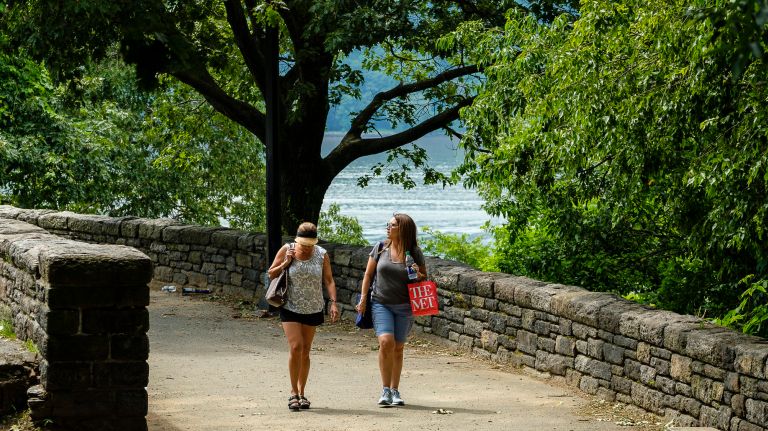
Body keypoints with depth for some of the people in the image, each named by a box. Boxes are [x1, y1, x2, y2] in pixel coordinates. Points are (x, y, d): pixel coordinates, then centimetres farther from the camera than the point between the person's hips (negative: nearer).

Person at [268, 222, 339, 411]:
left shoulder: (322, 255, -3)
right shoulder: (286, 250, -6)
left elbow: (329, 280, -2)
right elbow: (271, 274, 2)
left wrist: (333, 303, -15)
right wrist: (285, 263, -14)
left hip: (313, 309, 2)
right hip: (290, 308, -2)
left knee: (305, 351, 8)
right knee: (295, 347, -13)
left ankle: (301, 393, 19)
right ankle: (294, 392, -4)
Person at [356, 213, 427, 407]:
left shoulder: (414, 253, -1)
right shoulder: (380, 248, 1)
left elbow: (425, 277, 9)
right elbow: (368, 274, 7)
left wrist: (418, 276, -13)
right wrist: (363, 298, 1)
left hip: (404, 307, 0)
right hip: (381, 304, 0)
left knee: (398, 348, 5)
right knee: (386, 342, -17)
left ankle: (395, 391, 17)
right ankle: (385, 390, -10)